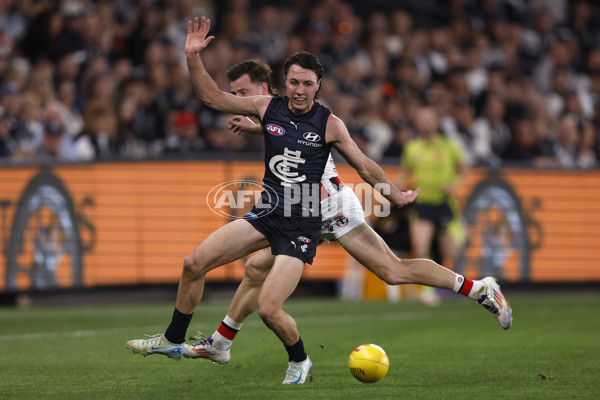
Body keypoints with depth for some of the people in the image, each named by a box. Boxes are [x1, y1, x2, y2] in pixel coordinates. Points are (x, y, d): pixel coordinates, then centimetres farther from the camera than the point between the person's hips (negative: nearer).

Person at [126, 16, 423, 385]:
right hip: (266, 214, 5)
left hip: (301, 226, -4)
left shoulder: (330, 124, -6)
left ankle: (300, 361, 15)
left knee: (269, 309, -15)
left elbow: (365, 166, 6)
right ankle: (173, 340, 15)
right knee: (195, 263, -4)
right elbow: (213, 96, 3)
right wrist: (193, 56, -8)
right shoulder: (268, 108, 2)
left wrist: (397, 196, 7)